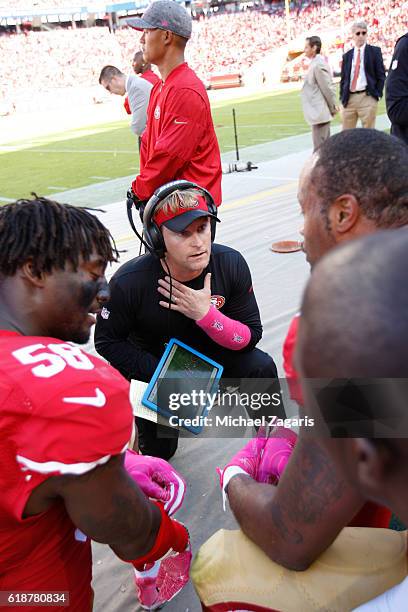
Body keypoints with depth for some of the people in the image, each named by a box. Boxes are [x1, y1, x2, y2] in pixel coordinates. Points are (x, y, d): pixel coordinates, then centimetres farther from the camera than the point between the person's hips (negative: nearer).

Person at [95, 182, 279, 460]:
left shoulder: (231, 264, -24)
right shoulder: (129, 282, -31)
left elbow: (250, 337, -18)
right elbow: (107, 342, -16)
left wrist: (206, 314, -36)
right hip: (152, 364, -1)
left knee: (261, 367, -23)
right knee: (158, 451, 1)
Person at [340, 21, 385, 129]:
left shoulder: (374, 51, 6)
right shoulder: (347, 55, 16)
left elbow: (381, 75, 4)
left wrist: (377, 94, -4)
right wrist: (342, 97, 7)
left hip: (367, 97, -3)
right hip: (349, 99, 3)